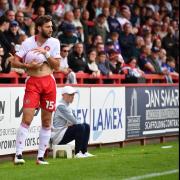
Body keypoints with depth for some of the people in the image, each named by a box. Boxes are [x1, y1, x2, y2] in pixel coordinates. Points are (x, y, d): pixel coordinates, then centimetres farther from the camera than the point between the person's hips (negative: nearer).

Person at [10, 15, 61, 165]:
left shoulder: (54, 42, 3)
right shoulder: (28, 42, -1)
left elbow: (57, 66, -1)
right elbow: (14, 62, 0)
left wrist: (46, 53, -13)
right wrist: (27, 66, -16)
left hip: (49, 82, 2)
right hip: (32, 82, -2)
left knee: (47, 121, 5)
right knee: (27, 119, -13)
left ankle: (41, 156, 12)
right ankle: (18, 154, -9)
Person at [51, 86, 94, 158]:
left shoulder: (67, 106, 17)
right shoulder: (61, 106, -17)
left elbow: (73, 121, 16)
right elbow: (74, 121, -21)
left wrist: (71, 124, -5)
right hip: (57, 136, -11)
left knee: (86, 126, 9)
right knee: (80, 127, -26)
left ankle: (84, 152, 4)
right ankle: (77, 153, -19)